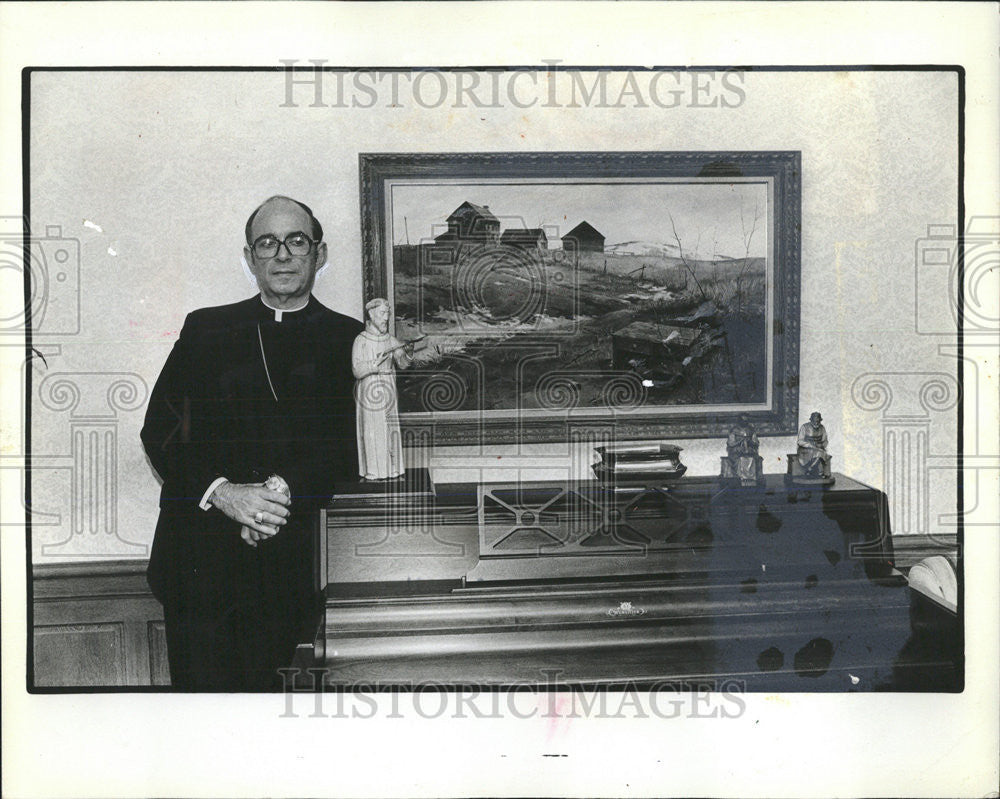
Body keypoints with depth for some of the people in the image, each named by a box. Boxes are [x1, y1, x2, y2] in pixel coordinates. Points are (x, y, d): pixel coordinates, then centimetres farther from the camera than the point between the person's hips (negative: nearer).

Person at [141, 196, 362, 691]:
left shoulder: (349, 340, 9)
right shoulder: (204, 329, 15)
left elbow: (351, 446, -1)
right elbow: (159, 431, 6)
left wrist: (283, 491, -17)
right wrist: (220, 492, -11)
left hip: (292, 570, -1)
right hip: (198, 561, 1)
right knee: (203, 684, 0)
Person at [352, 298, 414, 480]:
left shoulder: (391, 340, 7)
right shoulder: (361, 340, -5)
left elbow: (402, 363, -3)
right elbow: (357, 371, -10)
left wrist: (408, 353, -24)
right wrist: (375, 363, -24)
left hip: (388, 391, 4)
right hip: (368, 390, -4)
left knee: (390, 430, 5)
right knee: (371, 432, -4)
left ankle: (391, 470, 11)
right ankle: (371, 473, 2)